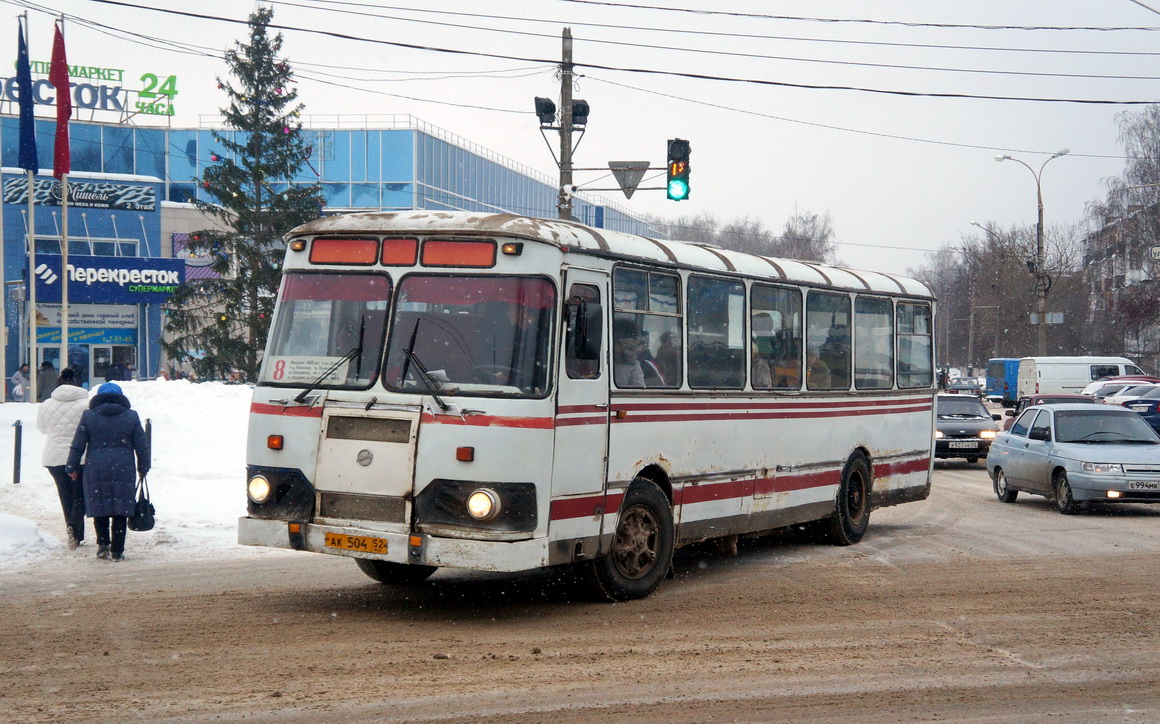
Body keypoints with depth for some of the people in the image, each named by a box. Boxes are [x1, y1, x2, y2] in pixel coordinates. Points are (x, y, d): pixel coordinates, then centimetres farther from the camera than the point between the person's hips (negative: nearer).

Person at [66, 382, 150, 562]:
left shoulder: (88, 416, 3)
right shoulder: (131, 417, 5)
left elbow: (77, 445, 4)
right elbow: (142, 446, 7)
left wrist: (72, 467, 14)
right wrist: (143, 468, 18)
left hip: (96, 472, 0)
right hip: (123, 471, 0)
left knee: (100, 509, 13)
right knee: (120, 511, 4)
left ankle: (103, 544, 5)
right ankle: (117, 551, 3)